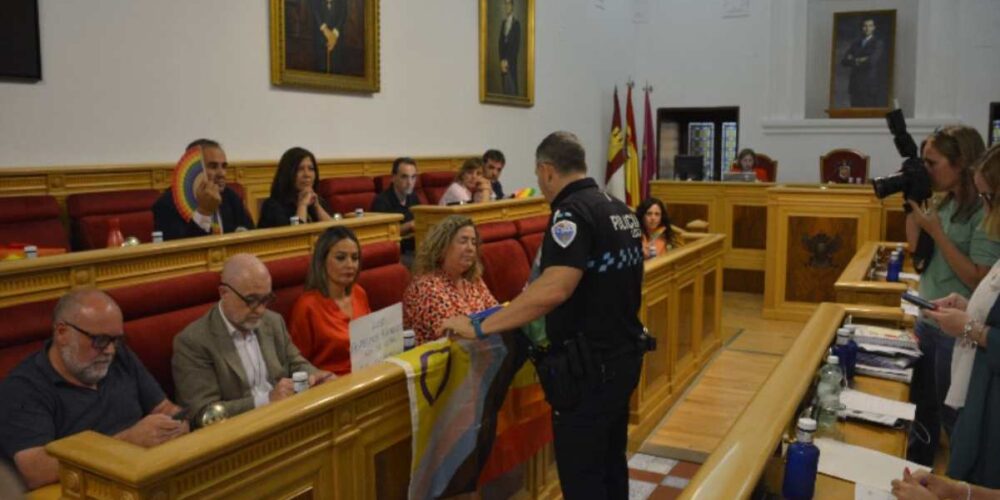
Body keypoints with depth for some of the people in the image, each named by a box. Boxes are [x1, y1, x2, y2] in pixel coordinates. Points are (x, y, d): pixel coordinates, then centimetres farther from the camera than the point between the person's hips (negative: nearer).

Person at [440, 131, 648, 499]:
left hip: (589, 367, -9)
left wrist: (480, 327, -28)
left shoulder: (573, 211, -19)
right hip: (623, 356, 9)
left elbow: (555, 289, -33)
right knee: (611, 465, 21)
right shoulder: (620, 209, 9)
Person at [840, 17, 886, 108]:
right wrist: (859, 60, -8)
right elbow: (844, 61, 6)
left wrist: (854, 60, 1)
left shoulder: (879, 43, 2)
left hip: (872, 86, -4)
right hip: (856, 86, 4)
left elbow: (872, 61, -13)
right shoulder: (856, 44, 16)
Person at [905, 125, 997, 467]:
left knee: (954, 418, 9)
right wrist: (913, 205, -1)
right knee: (922, 409, 21)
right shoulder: (944, 203, 4)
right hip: (927, 322, 8)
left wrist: (936, 231, -21)